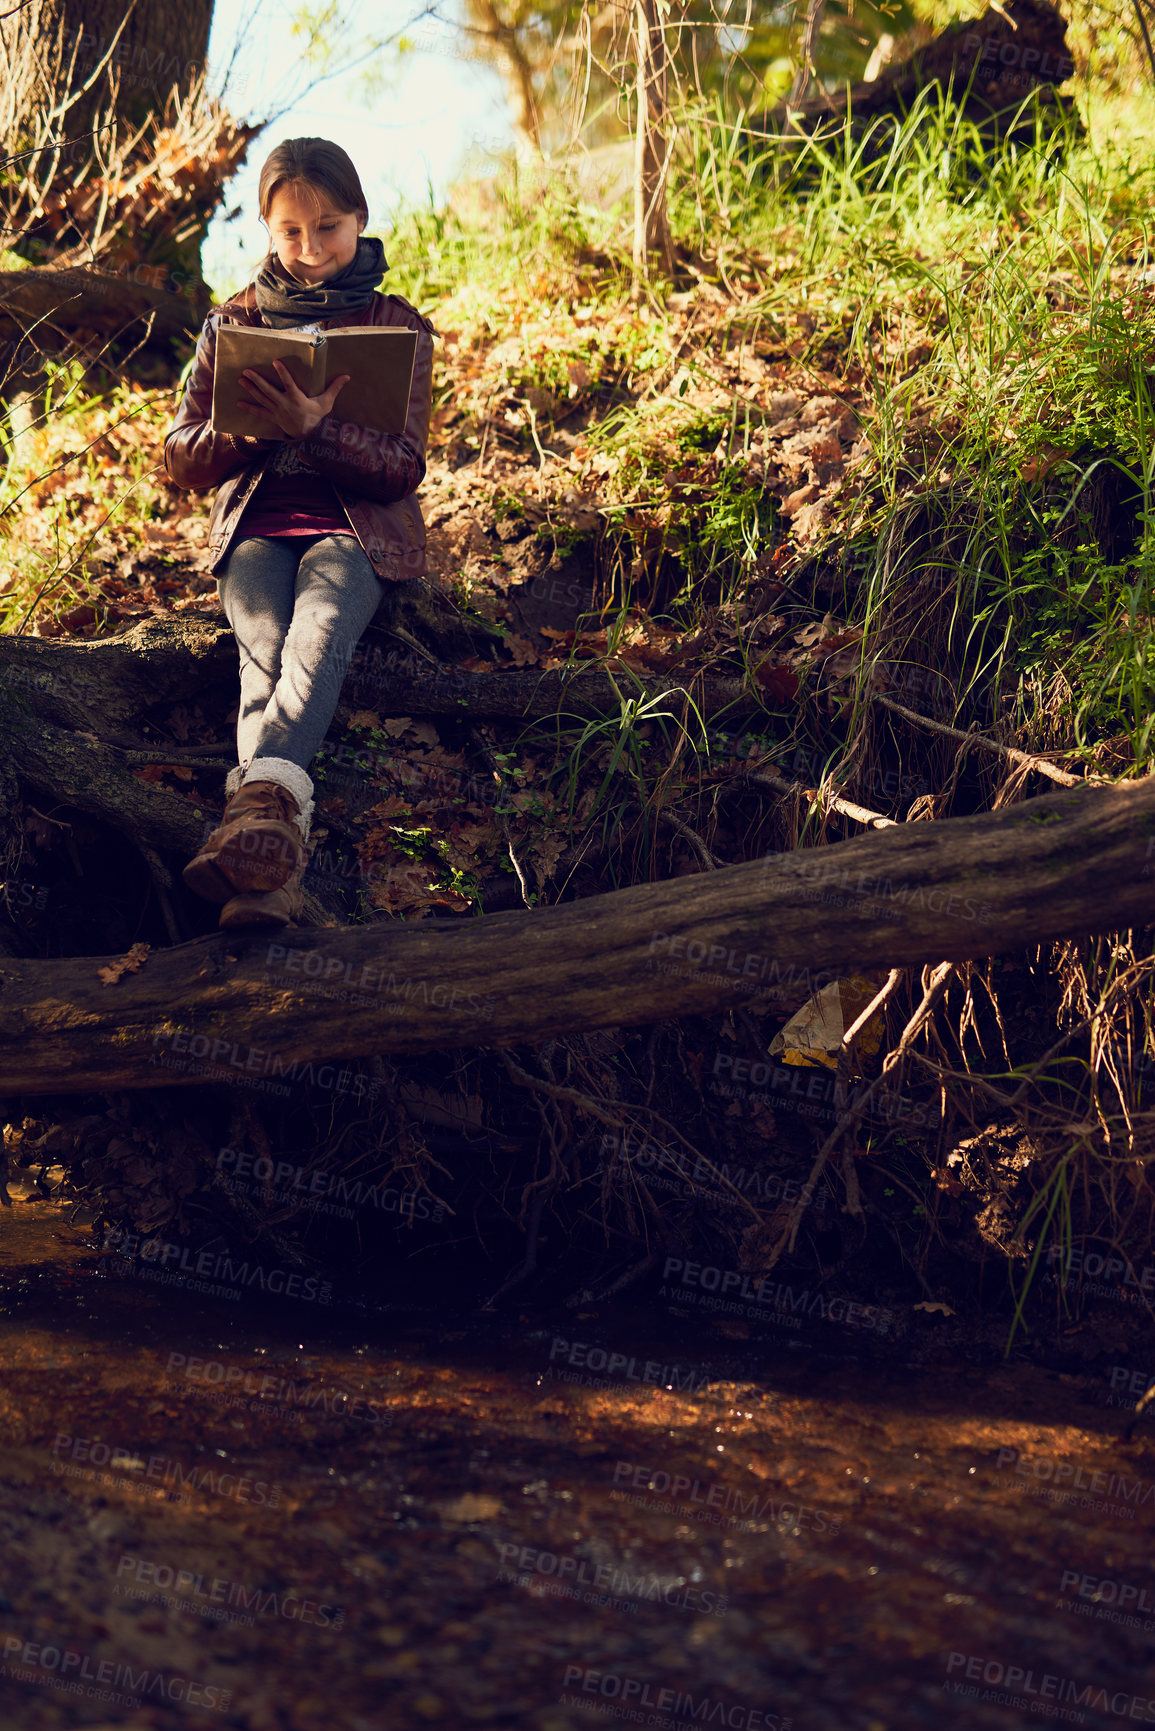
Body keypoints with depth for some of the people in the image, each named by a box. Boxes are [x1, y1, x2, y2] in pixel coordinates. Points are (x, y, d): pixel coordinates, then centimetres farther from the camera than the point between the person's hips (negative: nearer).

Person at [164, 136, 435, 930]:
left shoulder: (397, 326, 9)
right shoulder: (234, 324, 15)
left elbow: (403, 468, -1)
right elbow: (184, 459, 10)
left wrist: (316, 427, -20)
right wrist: (253, 423, -12)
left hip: (356, 527, -1)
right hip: (256, 528, 1)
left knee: (321, 626, -36)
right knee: (265, 643, -32)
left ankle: (260, 796, -63)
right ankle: (275, 865, -56)